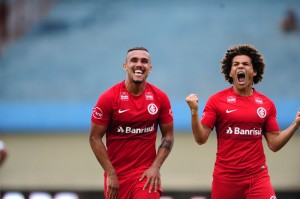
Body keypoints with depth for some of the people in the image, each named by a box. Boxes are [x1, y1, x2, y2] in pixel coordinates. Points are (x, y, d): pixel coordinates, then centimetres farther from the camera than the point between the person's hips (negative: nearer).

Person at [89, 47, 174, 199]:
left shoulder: (160, 98, -1)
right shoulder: (108, 98, -8)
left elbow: (168, 136, 6)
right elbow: (95, 138, -6)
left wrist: (155, 167, -8)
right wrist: (110, 174, -12)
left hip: (146, 174, 0)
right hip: (116, 173, 0)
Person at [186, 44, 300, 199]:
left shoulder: (266, 104, 6)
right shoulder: (216, 100, -2)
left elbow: (274, 144, 7)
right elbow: (201, 139, -4)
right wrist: (194, 112, -19)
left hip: (258, 177, 1)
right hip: (225, 177, -1)